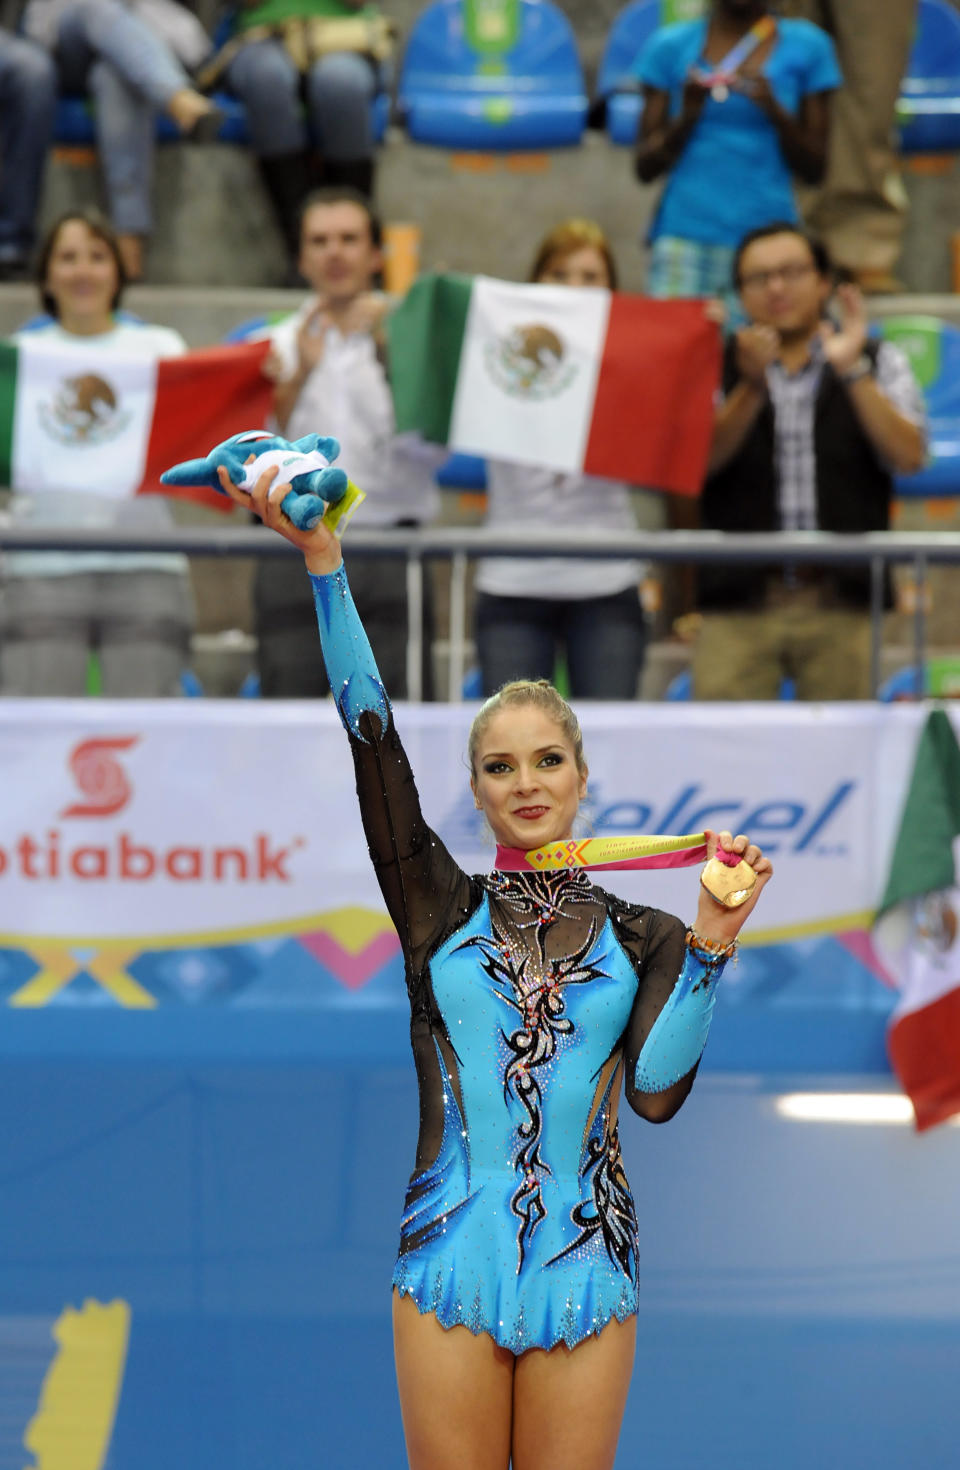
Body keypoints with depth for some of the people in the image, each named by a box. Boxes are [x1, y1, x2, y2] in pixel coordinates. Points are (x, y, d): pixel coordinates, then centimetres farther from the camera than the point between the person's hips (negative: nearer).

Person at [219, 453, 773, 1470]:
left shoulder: (644, 938, 7)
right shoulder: (441, 908, 7)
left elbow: (657, 1090, -8)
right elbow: (373, 739, -1)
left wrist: (713, 941, -15)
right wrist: (321, 562, -8)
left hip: (583, 1262, 0)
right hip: (452, 1259, 0)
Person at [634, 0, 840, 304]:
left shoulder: (807, 47, 7)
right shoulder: (670, 46, 7)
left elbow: (813, 171, 7)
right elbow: (645, 168, 8)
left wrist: (775, 110, -9)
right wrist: (688, 115, -9)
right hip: (685, 234, 0)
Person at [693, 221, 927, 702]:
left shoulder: (878, 362, 12)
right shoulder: (719, 366, 11)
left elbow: (908, 457, -3)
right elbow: (699, 460, -5)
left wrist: (852, 370, -11)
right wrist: (752, 386, -19)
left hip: (841, 604, 0)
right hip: (739, 602, 0)